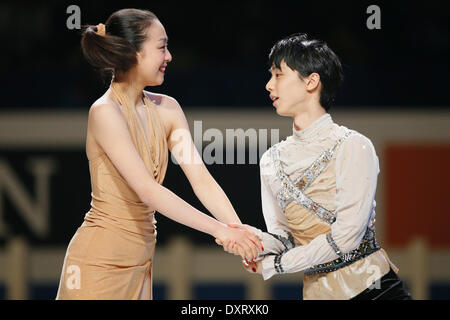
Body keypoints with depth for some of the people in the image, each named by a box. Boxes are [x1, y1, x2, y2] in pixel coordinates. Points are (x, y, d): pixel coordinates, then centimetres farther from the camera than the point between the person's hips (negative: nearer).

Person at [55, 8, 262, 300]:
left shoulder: (166, 109, 5)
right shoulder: (105, 112, -17)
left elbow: (201, 179, -1)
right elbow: (148, 191, -24)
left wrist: (241, 233, -15)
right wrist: (221, 231, -27)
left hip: (141, 261, 7)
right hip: (102, 261, -6)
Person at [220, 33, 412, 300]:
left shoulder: (353, 147, -10)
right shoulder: (272, 160, 7)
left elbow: (346, 237, -14)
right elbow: (285, 237, 9)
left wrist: (272, 265, -9)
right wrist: (258, 240, -14)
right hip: (317, 292, 4)